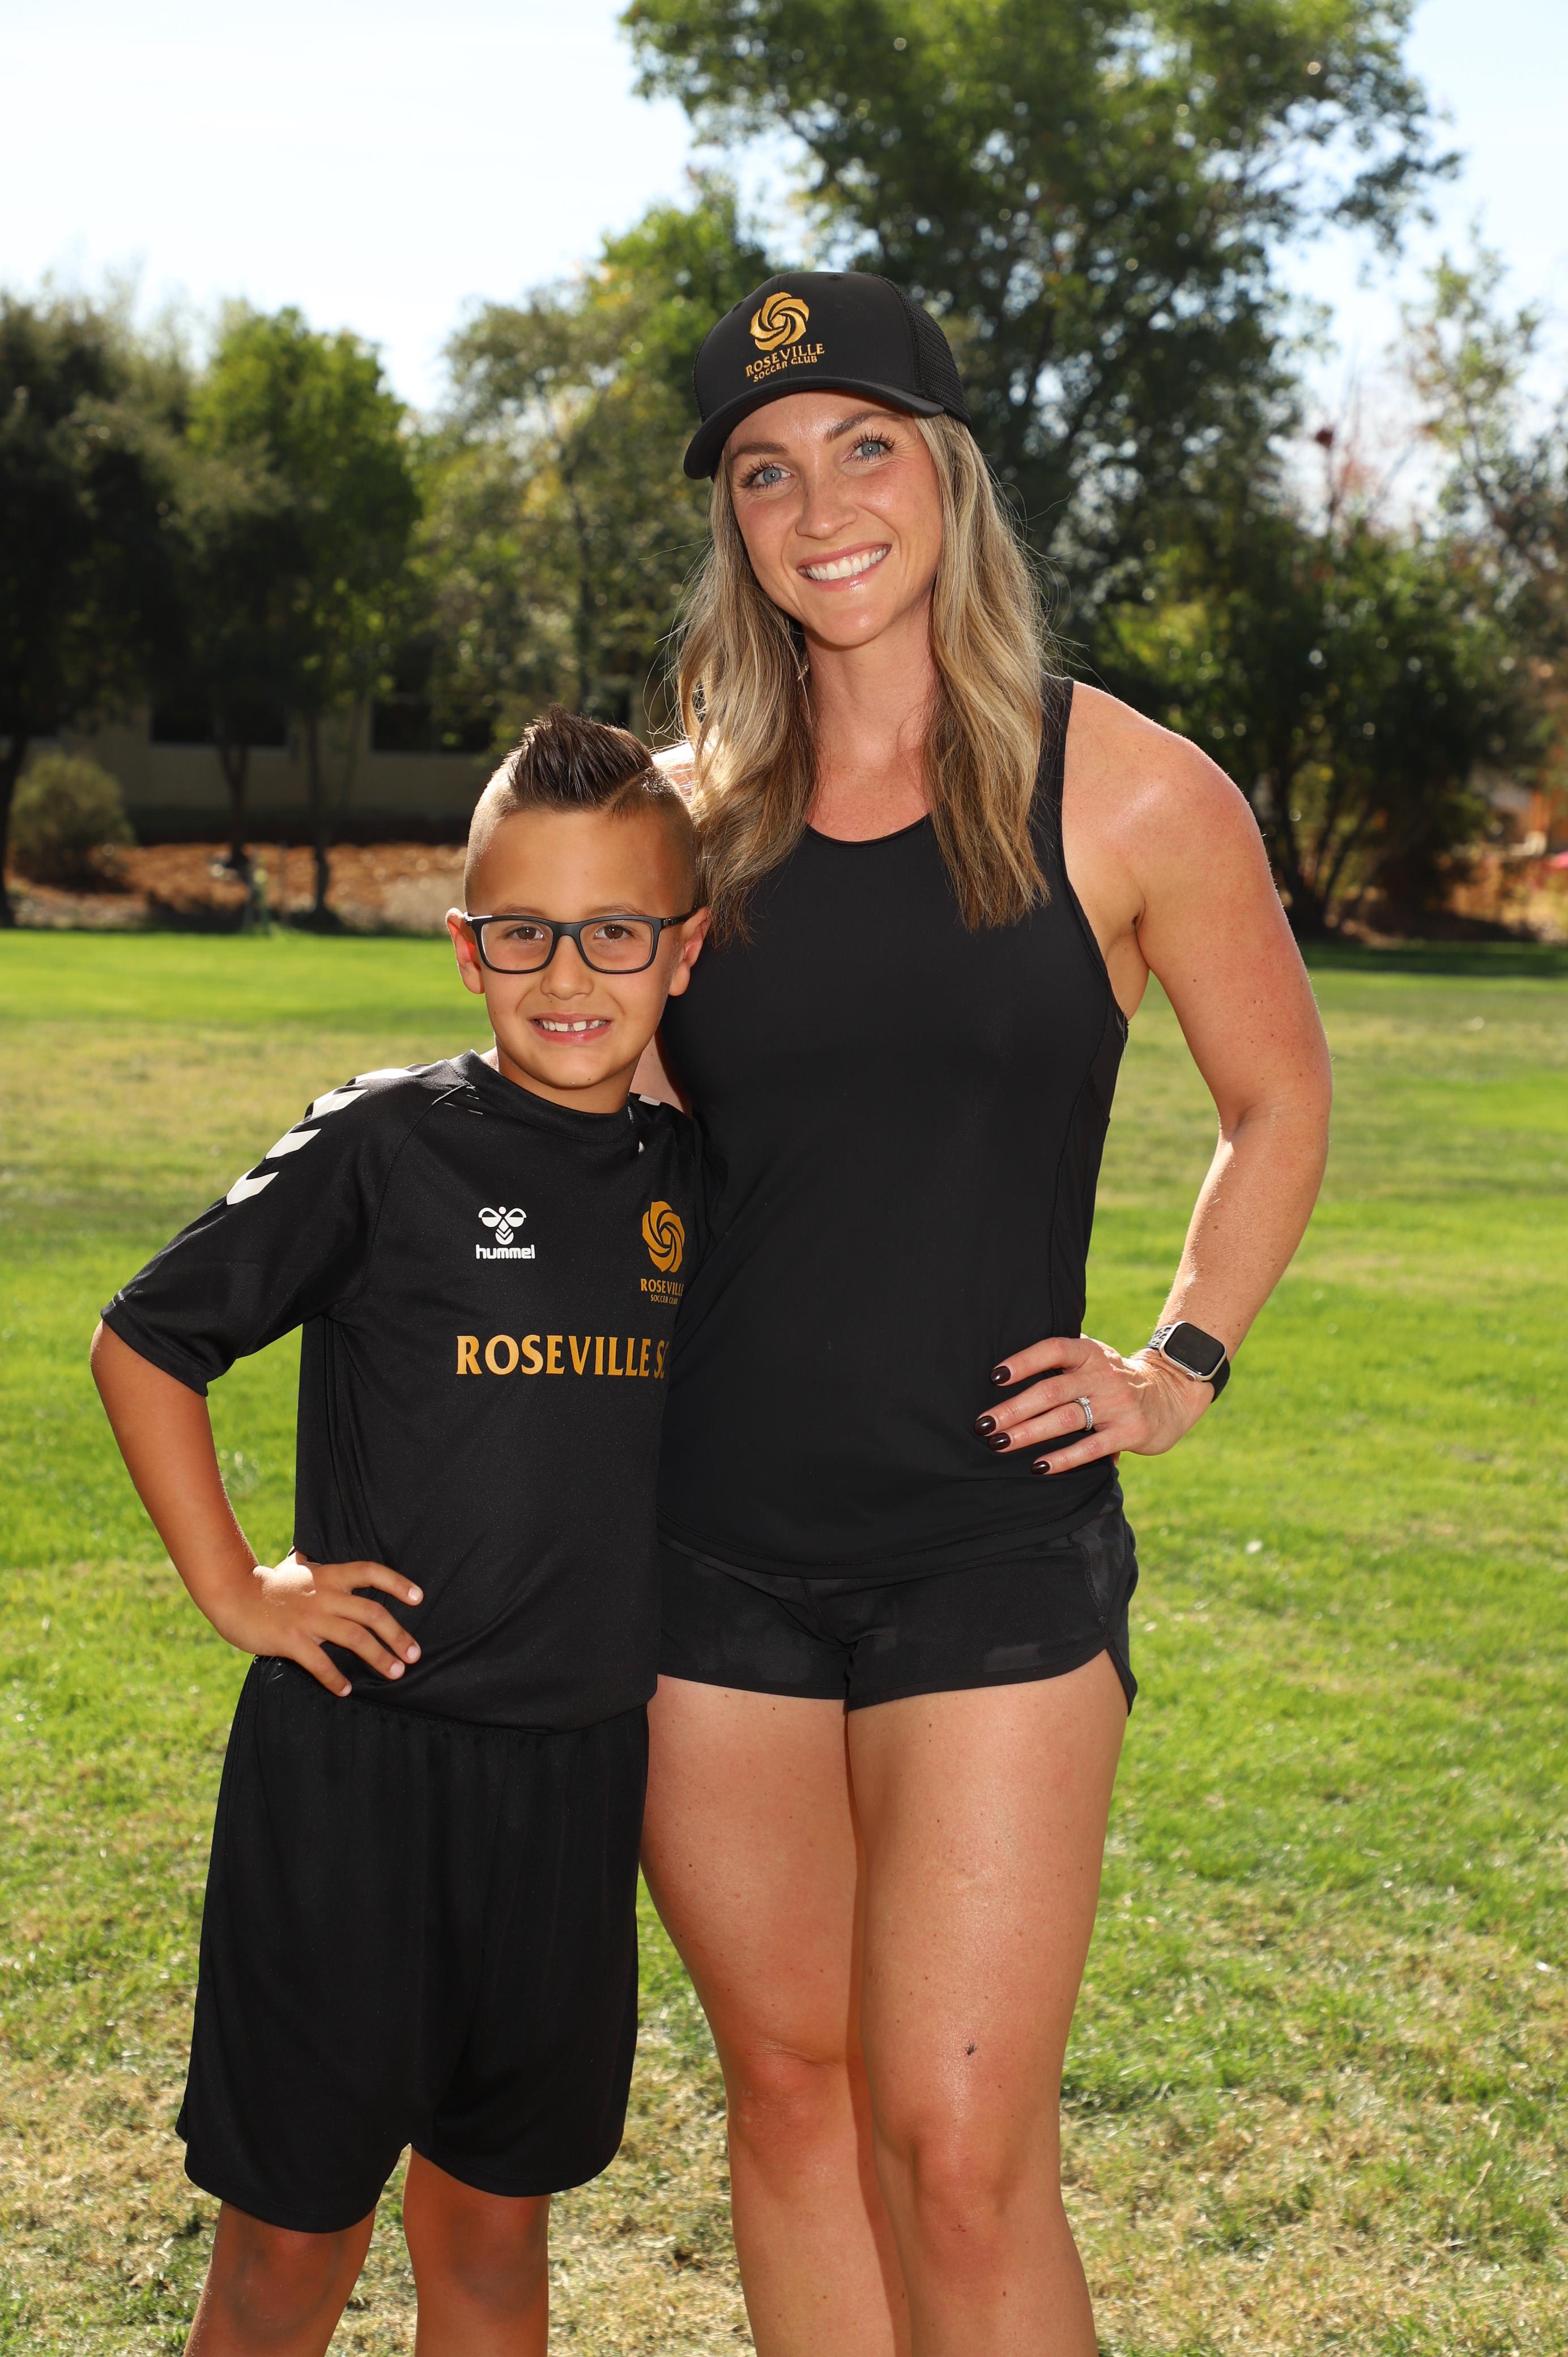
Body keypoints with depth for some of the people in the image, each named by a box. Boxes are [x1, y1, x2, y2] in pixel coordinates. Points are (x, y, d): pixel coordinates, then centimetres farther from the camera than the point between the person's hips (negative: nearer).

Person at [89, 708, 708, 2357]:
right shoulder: (386, 1145, -10)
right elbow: (143, 1342, -4)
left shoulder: (690, 1172, 3)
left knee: (491, 2221, 18)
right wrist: (232, 1588, -6)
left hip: (581, 1770, 4)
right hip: (357, 1756, -4)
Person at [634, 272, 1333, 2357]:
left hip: (994, 1542, -3)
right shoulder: (695, 816, 6)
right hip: (717, 1541, 4)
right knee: (791, 2094, 11)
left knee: (959, 2152, -7)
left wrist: (1185, 1363, 1)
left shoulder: (1126, 796, -3)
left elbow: (1279, 1104, 11)